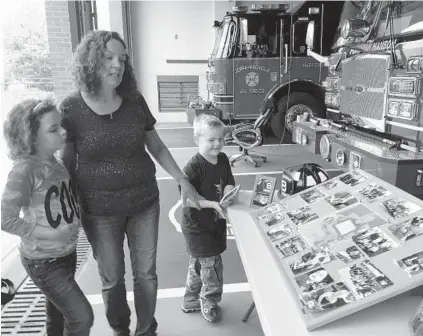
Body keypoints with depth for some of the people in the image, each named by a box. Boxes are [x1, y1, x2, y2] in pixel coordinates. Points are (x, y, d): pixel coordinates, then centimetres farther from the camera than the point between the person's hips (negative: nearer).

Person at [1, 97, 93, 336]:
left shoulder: (58, 163, -1)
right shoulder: (25, 170, -23)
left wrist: (75, 219, -1)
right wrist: (52, 234, -18)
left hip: (67, 253, 7)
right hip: (43, 262, -7)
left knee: (58, 314, 25)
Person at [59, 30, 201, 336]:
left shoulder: (134, 101, -3)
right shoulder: (71, 109, -10)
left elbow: (157, 146, 7)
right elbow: (67, 164, -3)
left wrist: (184, 181, 2)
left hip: (144, 204, 2)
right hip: (99, 212, -2)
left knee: (146, 274, 15)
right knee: (112, 279, 15)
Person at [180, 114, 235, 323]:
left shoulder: (223, 159, -2)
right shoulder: (193, 167, -24)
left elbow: (229, 183, 1)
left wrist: (228, 194, -21)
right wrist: (213, 204, -29)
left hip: (216, 222, 7)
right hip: (197, 226, -7)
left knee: (198, 264, 21)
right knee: (212, 264, -2)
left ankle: (191, 301, 40)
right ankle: (209, 304, 23)